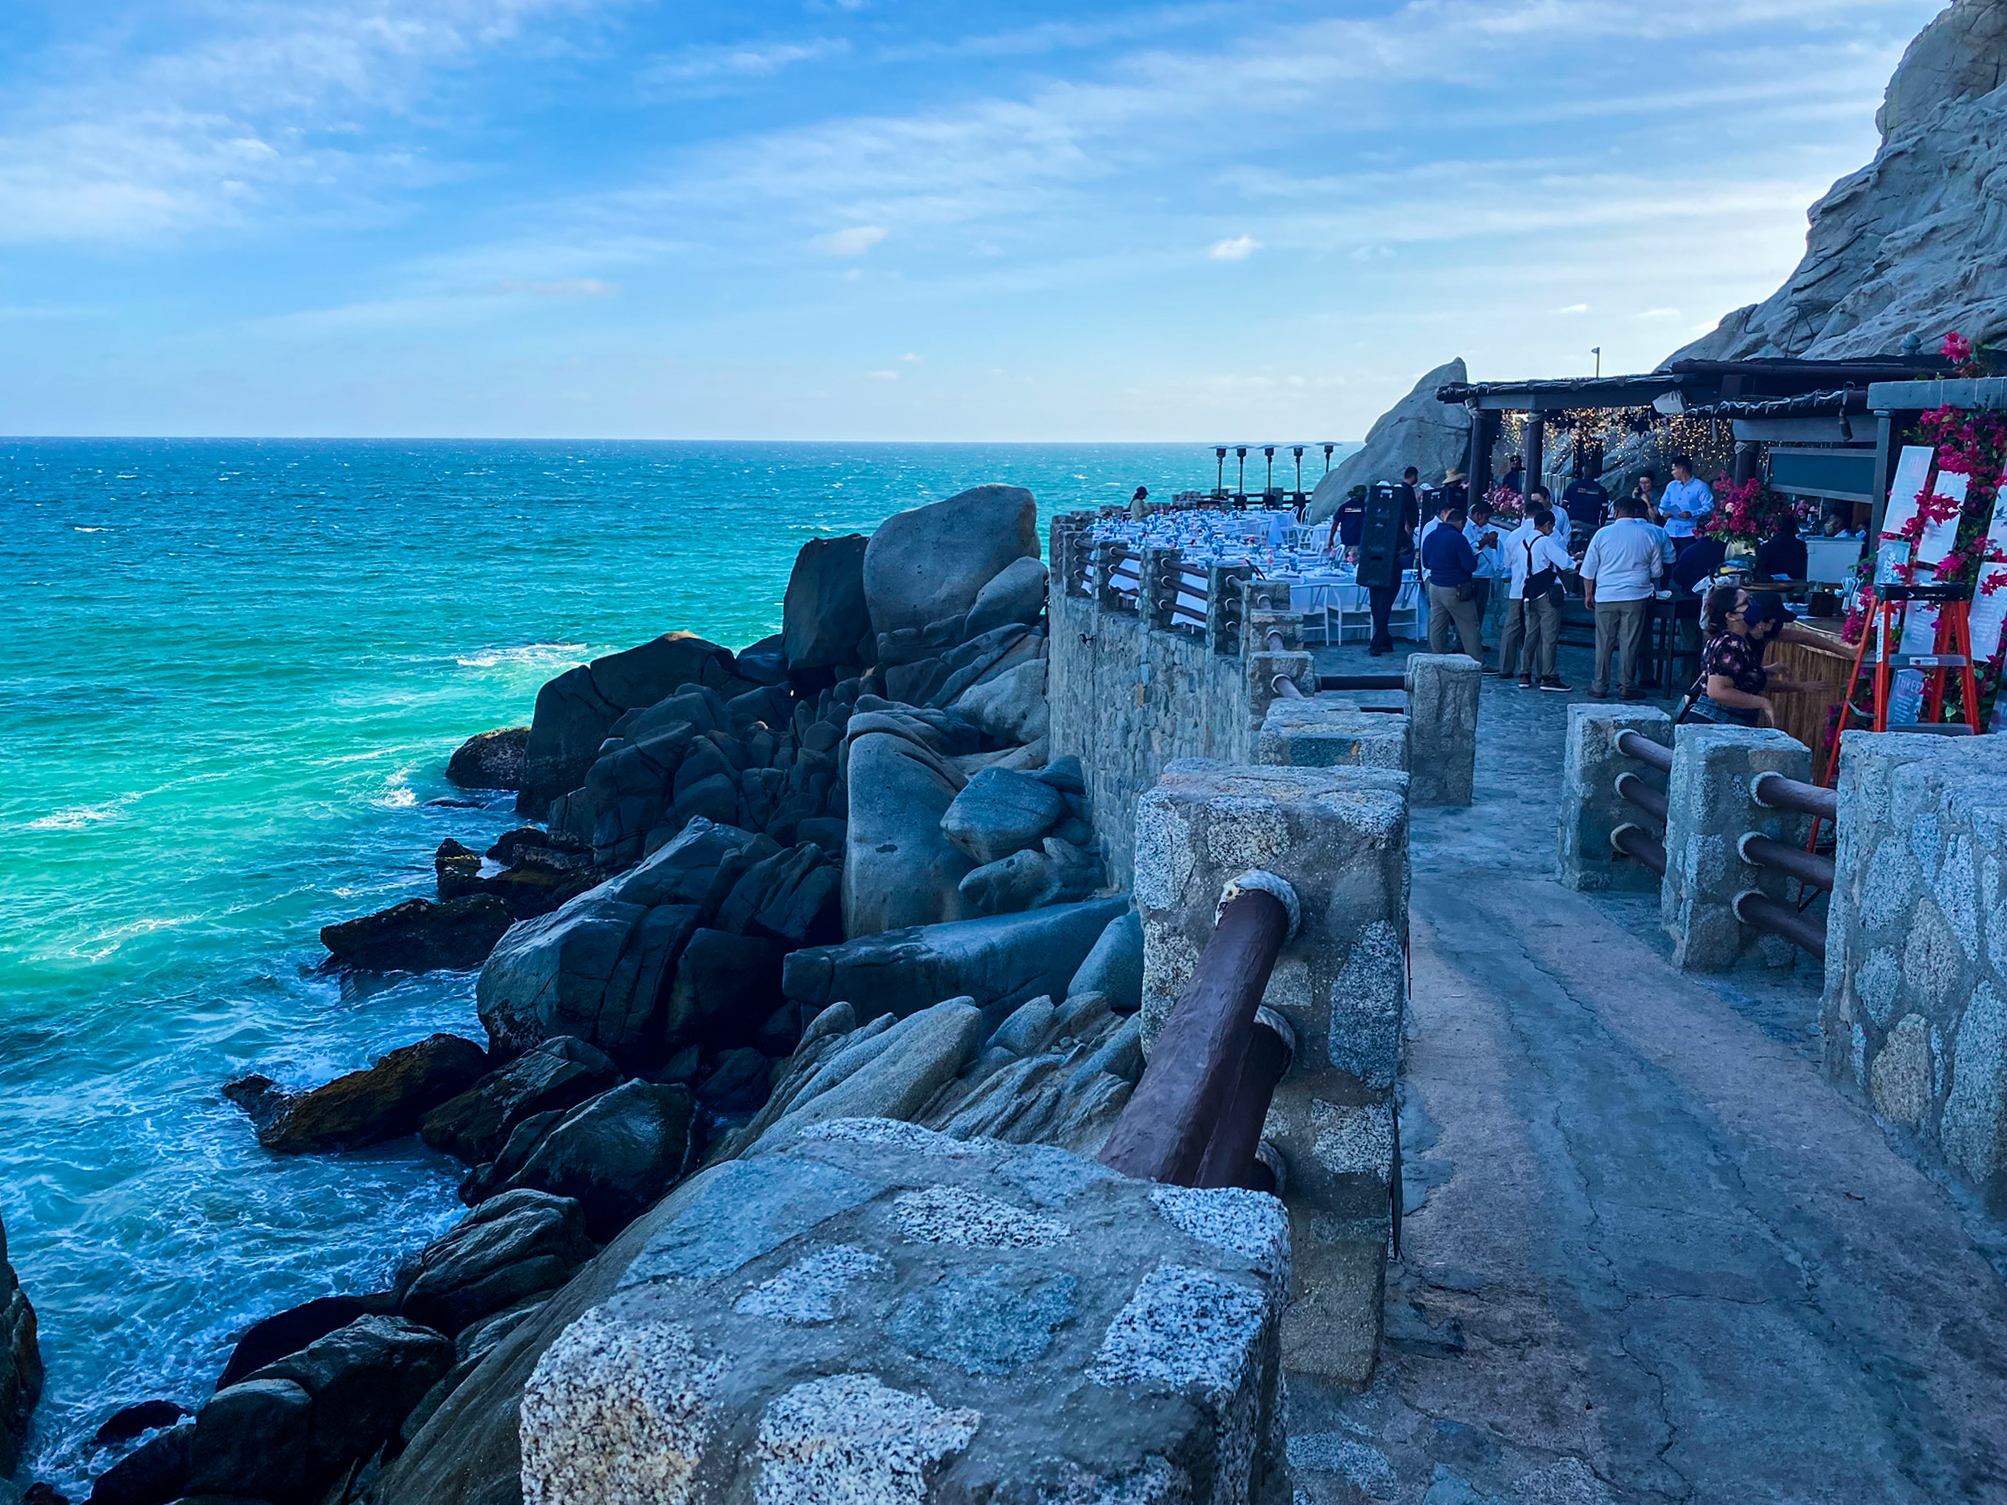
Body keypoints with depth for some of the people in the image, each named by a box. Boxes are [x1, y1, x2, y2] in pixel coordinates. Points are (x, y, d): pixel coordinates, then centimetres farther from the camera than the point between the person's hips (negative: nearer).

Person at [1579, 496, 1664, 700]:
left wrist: (1588, 594, 15)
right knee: (1629, 643, 3)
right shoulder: (1650, 534, 3)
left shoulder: (1603, 533, 3)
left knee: (1604, 643, 4)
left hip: (1606, 596, 0)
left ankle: (1600, 686, 8)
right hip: (1636, 595, 0)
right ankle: (1627, 685, 7)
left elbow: (1588, 569, 6)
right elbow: (1656, 571, 10)